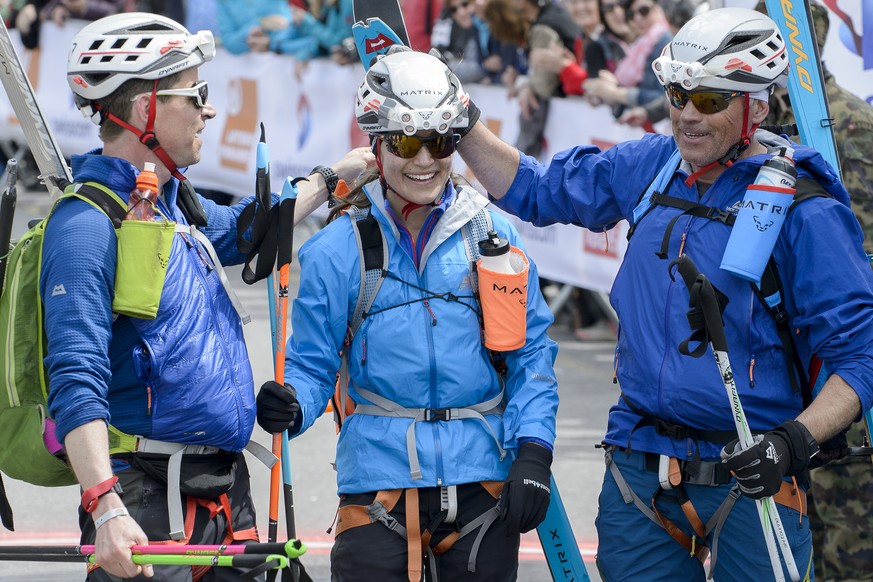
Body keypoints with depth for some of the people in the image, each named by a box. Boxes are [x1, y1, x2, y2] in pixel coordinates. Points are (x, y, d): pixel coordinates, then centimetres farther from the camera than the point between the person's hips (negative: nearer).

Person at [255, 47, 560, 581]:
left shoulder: (493, 236, 5)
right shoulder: (336, 251, 2)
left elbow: (531, 352, 8)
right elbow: (314, 365, 4)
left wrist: (533, 452, -2)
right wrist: (290, 406, -18)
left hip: (482, 479, 2)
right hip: (380, 473, -1)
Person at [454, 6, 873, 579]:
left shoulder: (804, 211, -11)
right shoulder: (650, 166, 7)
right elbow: (536, 190, 22)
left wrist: (796, 441, -26)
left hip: (750, 476, -5)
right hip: (640, 465, 5)